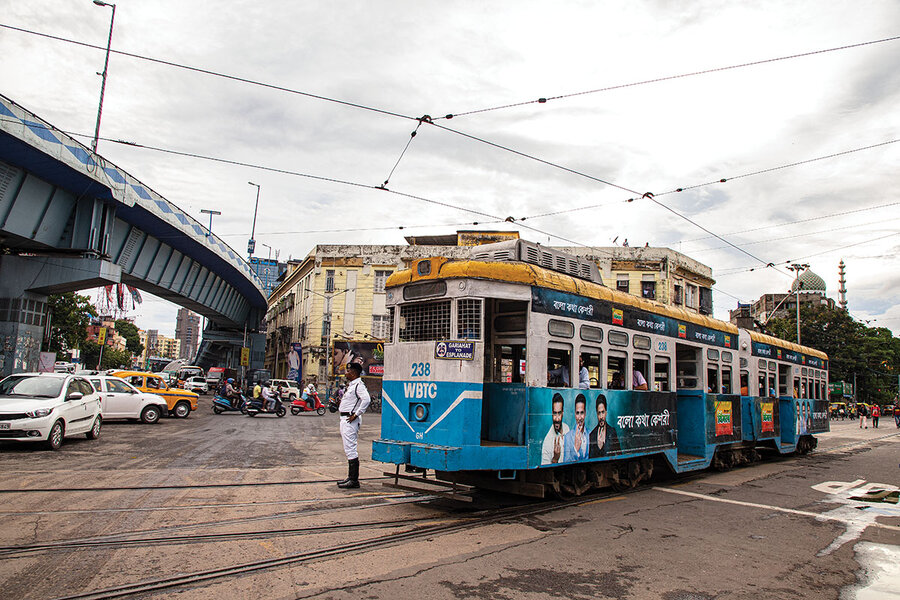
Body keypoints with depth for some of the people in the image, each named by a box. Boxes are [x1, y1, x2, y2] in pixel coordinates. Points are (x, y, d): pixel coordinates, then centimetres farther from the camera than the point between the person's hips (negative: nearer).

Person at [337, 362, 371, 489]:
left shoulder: (358, 385, -15)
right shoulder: (351, 385, 18)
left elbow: (366, 399, -30)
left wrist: (356, 414, -25)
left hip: (350, 420, -11)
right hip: (344, 419, 11)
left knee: (350, 450, -10)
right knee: (349, 450, 15)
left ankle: (353, 480, -7)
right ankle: (351, 477, 23)